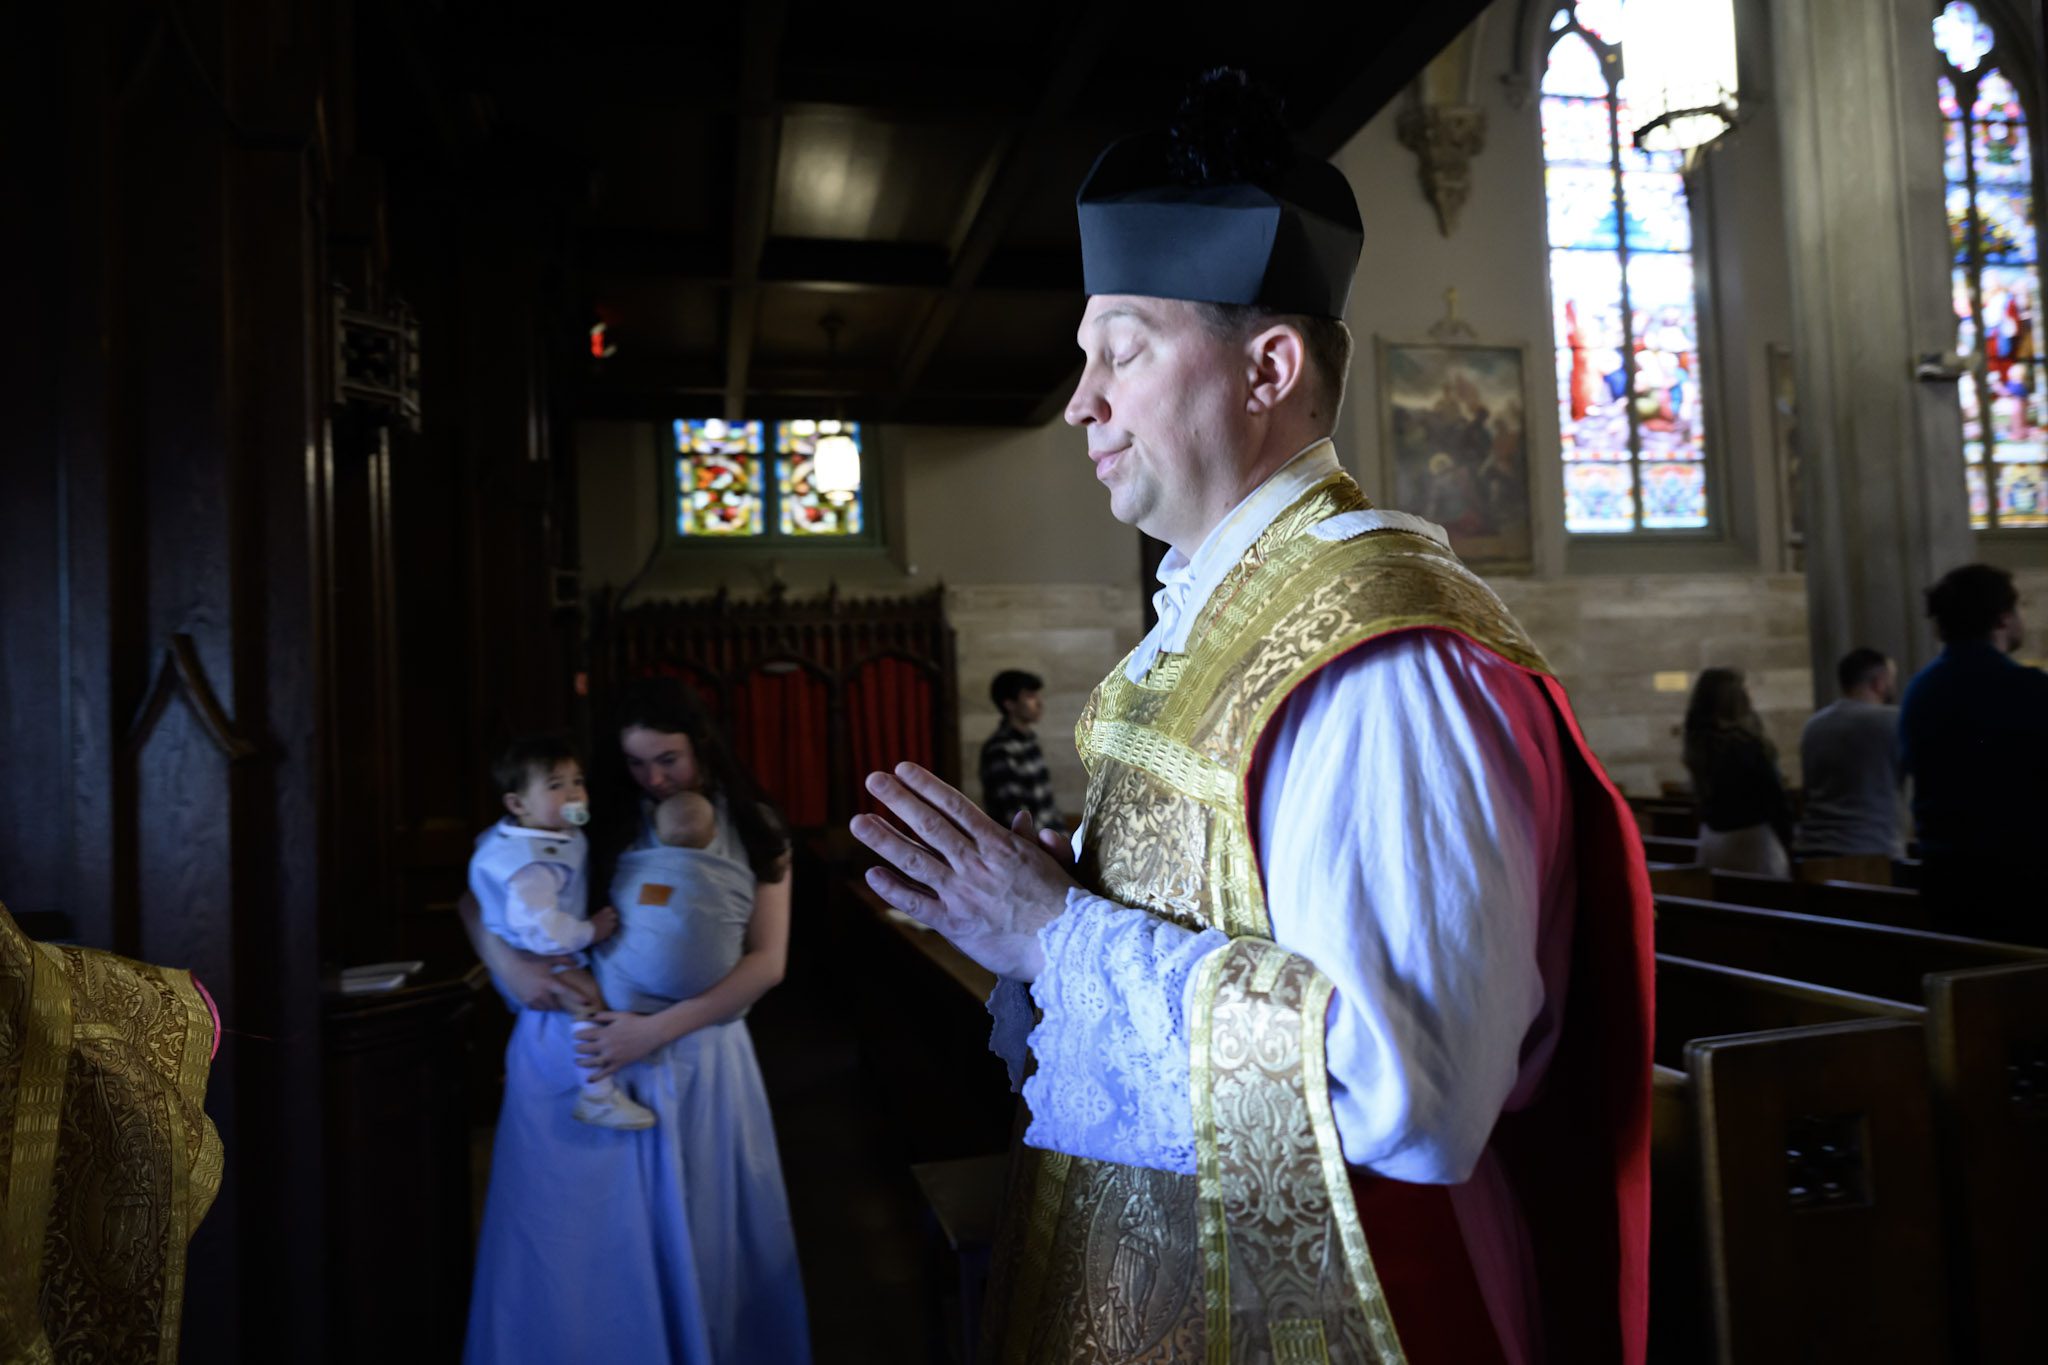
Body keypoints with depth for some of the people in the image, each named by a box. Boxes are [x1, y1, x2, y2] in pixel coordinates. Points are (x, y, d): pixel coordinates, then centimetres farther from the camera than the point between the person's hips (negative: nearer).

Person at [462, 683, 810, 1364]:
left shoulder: (754, 831, 1)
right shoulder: (594, 819, 1)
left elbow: (766, 961, -5)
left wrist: (658, 1030, -15)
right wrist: (508, 964, -15)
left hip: (696, 1057, 0)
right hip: (577, 1046, 0)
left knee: (697, 1243, 9)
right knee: (575, 1241, 9)